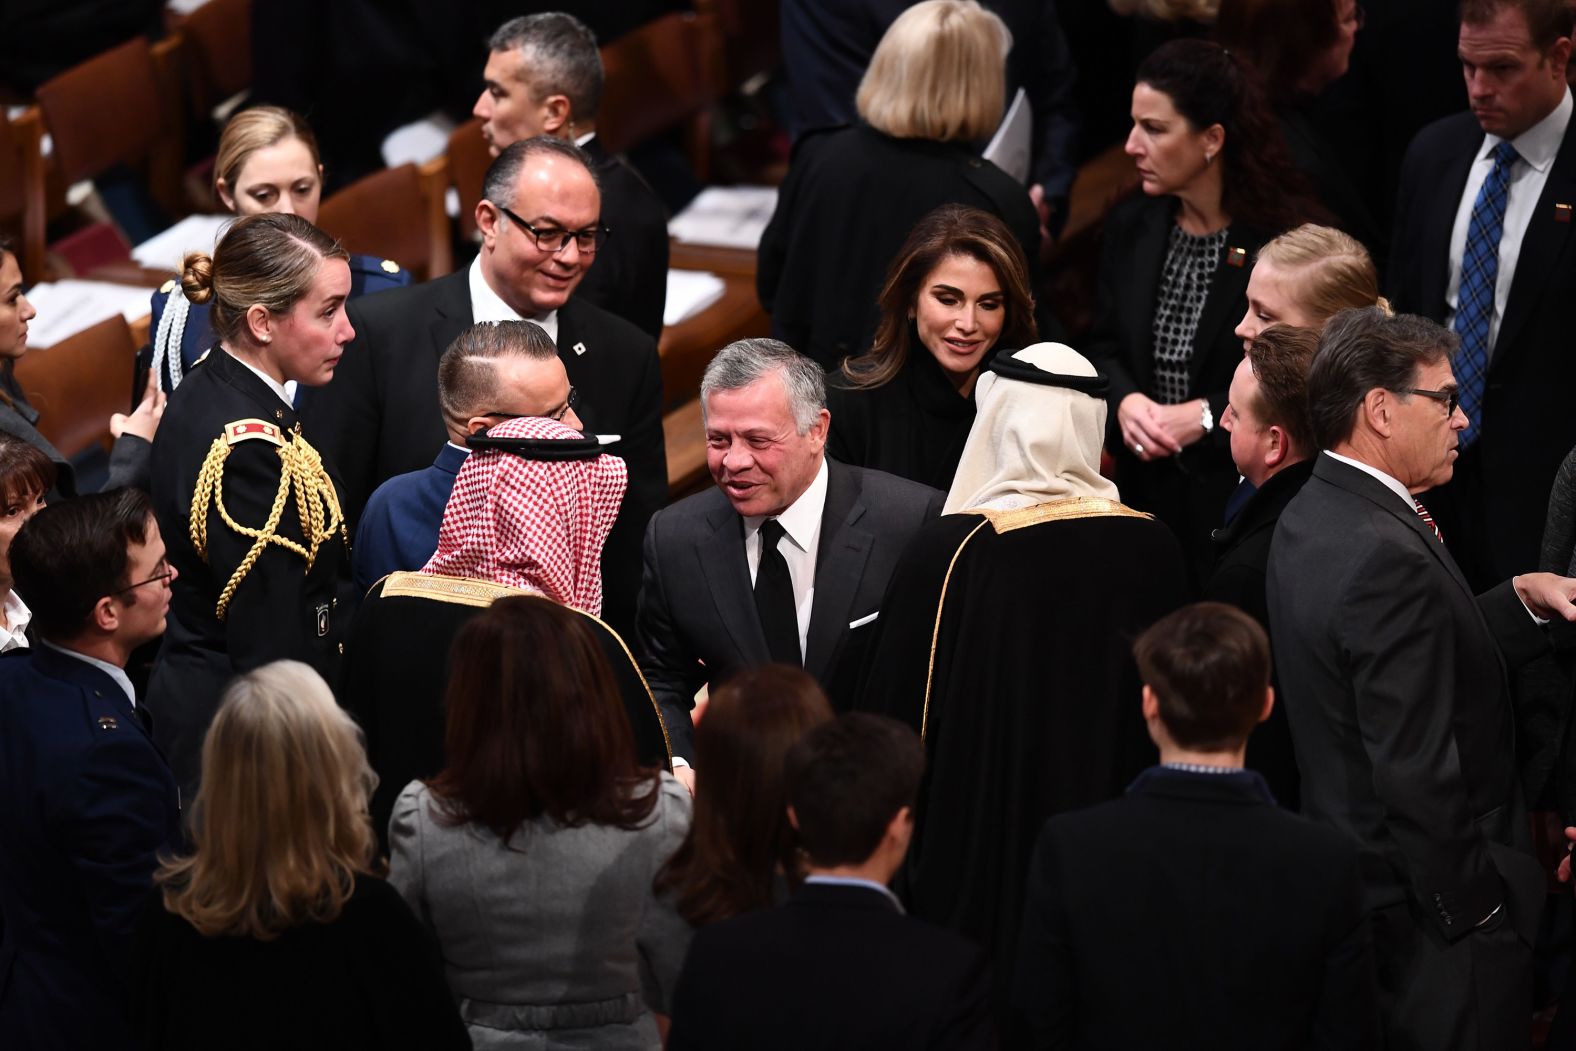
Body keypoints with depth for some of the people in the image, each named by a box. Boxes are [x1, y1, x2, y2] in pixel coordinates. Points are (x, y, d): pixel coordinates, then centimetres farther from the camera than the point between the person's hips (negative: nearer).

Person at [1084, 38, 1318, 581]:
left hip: (1244, 495, -5)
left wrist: (1205, 415, -17)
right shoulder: (1131, 227, 5)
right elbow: (1104, 348, 12)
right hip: (1147, 494, 5)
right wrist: (1125, 402, -8)